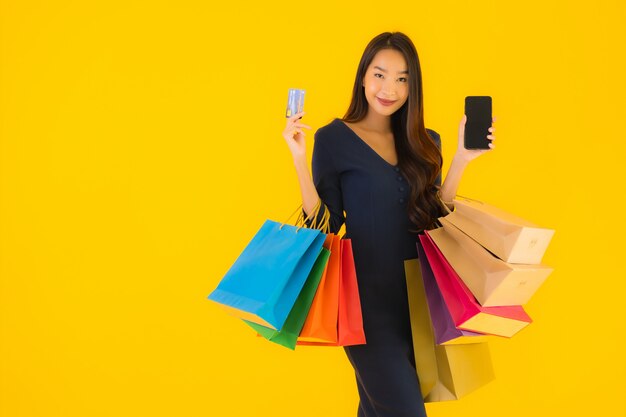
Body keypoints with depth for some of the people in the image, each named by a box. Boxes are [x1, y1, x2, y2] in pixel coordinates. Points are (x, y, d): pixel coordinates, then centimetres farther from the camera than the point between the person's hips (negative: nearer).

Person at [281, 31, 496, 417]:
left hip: (417, 295, 5)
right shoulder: (333, 139, -5)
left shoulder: (425, 143, 8)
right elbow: (324, 224, -8)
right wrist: (300, 159, -17)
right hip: (367, 297, -5)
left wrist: (462, 158, -2)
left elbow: (435, 218, 5)